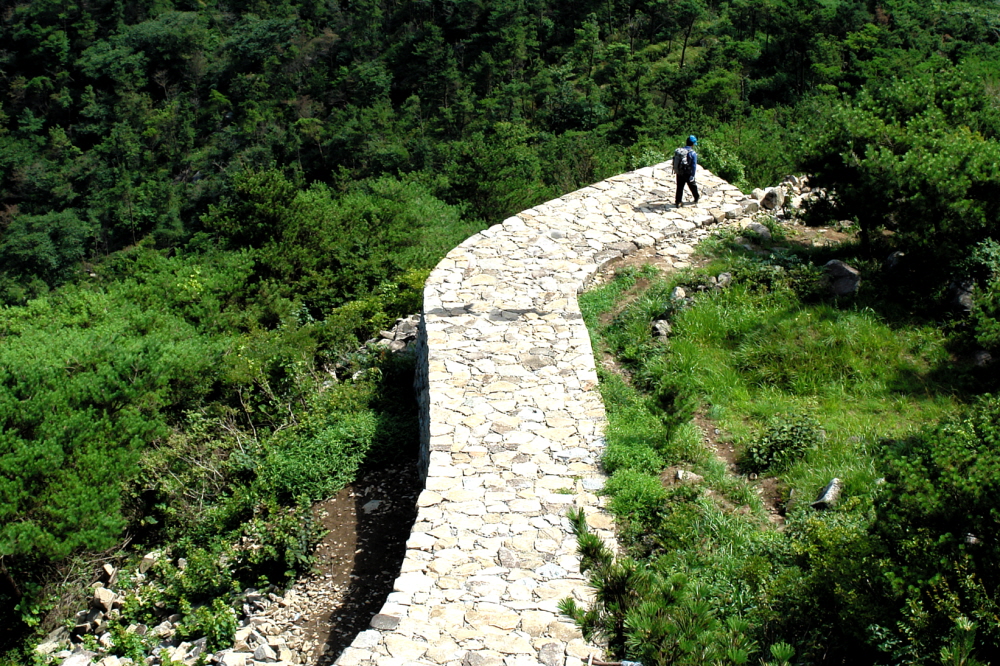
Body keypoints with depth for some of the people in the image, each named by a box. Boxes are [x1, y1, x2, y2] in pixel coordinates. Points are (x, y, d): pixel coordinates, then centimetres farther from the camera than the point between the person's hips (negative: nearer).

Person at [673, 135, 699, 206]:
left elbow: (674, 162, 8)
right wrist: (692, 176, -15)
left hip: (679, 174, 4)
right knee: (693, 186, 19)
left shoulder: (678, 150, -1)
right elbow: (694, 166, -19)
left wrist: (676, 170, 19)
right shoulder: (692, 153, -17)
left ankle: (677, 202, 13)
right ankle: (696, 198, 37)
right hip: (688, 174, -4)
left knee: (679, 188, 12)